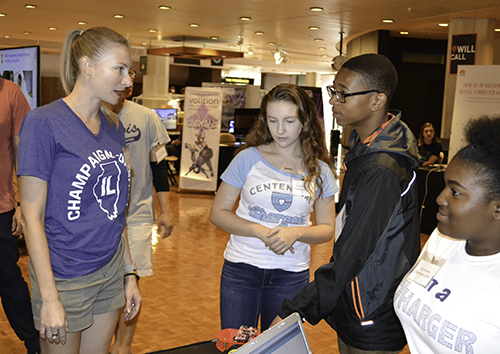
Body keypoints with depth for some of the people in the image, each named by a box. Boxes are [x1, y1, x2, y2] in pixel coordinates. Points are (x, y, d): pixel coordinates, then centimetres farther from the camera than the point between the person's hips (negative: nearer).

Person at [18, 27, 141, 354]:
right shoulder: (44, 123, -14)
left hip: (110, 271, 6)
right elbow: (33, 218, -15)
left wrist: (129, 273, 12)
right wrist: (49, 298, -16)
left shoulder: (114, 127, 6)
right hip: (65, 279, -6)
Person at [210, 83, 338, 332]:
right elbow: (218, 213, -2)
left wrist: (295, 233, -15)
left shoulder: (319, 171, 1)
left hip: (291, 276, 1)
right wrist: (261, 232, -16)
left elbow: (327, 229, 5)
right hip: (241, 270, -1)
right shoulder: (249, 159, -4)